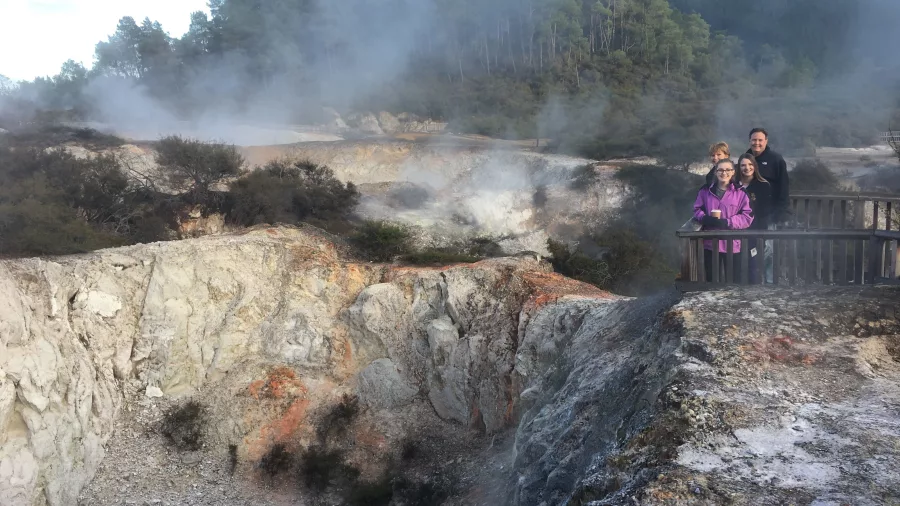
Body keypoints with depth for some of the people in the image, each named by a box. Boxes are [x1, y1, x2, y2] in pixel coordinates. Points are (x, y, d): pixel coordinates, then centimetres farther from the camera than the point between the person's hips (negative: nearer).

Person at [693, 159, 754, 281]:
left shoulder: (740, 193, -1)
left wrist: (727, 222, -19)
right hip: (710, 244, 2)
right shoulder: (705, 191, 6)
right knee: (713, 279, 10)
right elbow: (697, 210, 9)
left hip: (732, 245, -2)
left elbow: (747, 217, -5)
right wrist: (705, 218, -14)